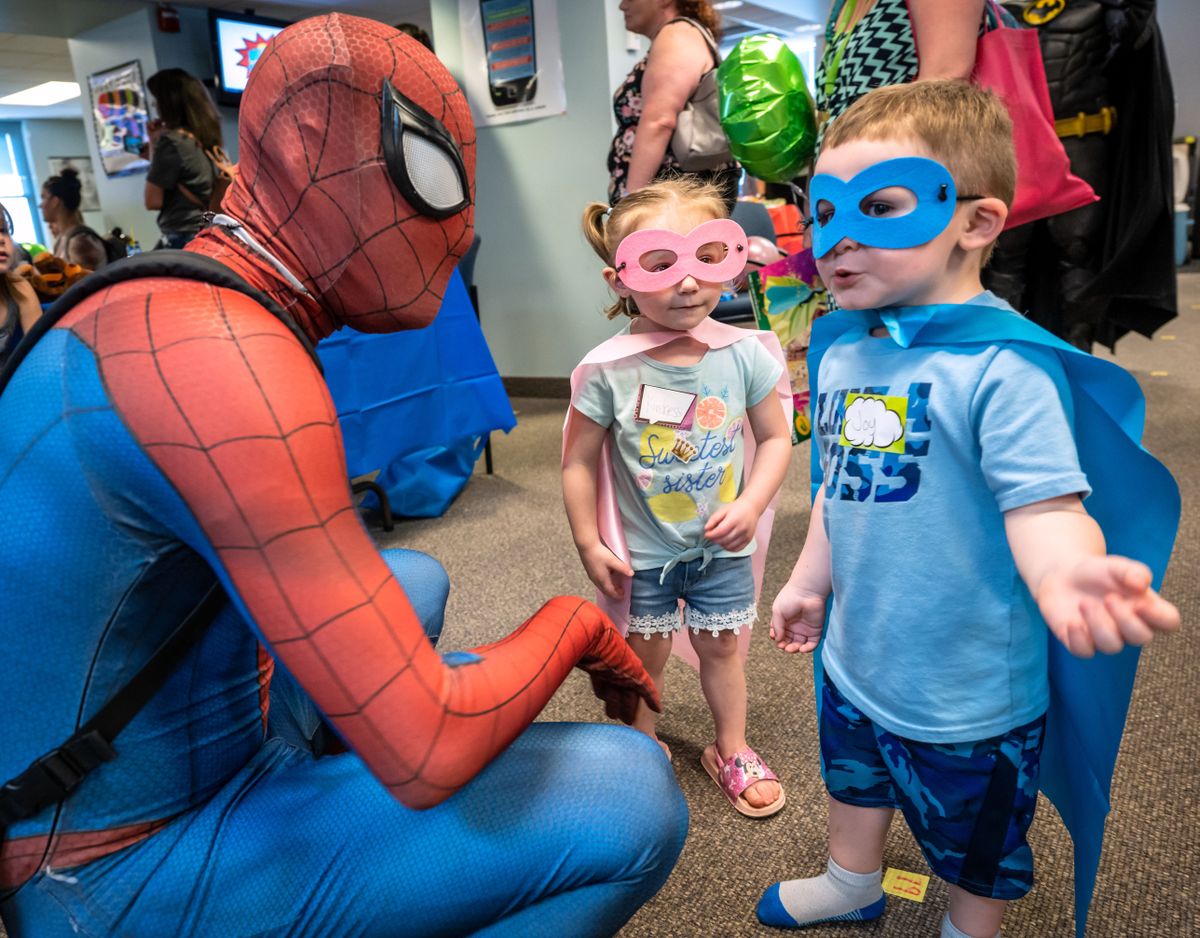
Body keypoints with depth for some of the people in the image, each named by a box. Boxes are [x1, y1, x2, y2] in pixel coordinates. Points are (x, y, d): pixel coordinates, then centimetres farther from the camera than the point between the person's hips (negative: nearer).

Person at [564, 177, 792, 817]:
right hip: (642, 549, -1)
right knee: (646, 651, 16)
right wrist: (589, 545, -7)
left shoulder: (743, 353, -13)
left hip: (722, 546, 2)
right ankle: (644, 748, 42)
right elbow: (580, 459, -10)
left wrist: (750, 507, -14)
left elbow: (775, 436, -2)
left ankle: (731, 750, 41)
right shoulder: (608, 368, -19)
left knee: (720, 646, 17)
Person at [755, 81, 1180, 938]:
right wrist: (809, 582, 16)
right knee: (854, 778, 32)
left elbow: (1043, 505, -31)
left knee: (976, 848, 21)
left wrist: (1066, 574, -53)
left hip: (968, 691, -6)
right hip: (855, 658, 7)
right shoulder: (842, 350, -2)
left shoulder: (1004, 366, -25)